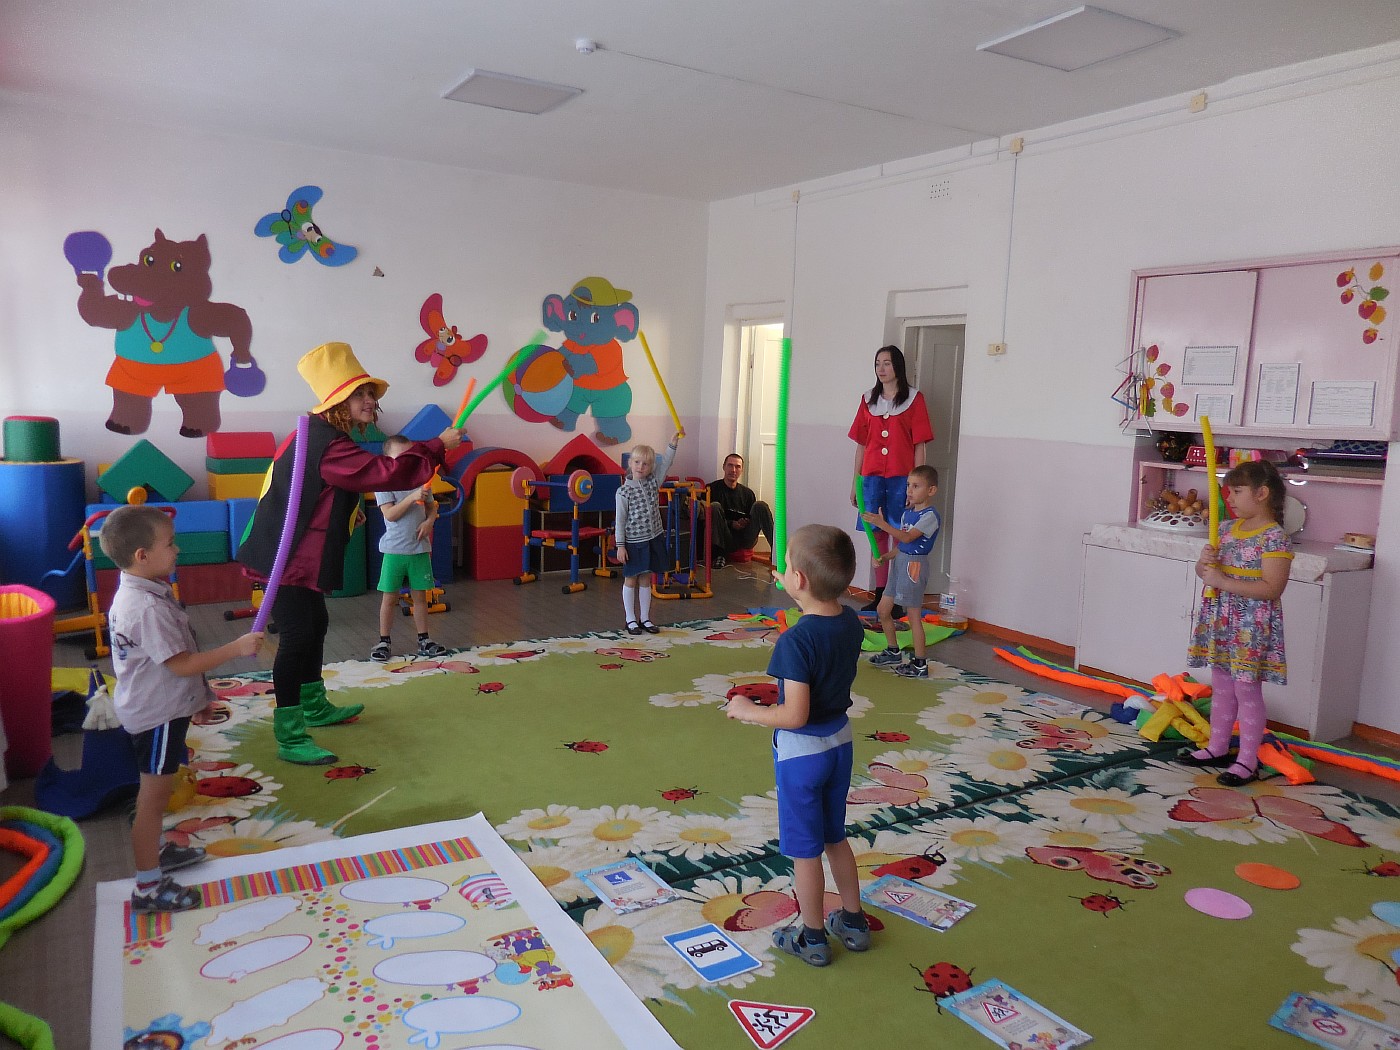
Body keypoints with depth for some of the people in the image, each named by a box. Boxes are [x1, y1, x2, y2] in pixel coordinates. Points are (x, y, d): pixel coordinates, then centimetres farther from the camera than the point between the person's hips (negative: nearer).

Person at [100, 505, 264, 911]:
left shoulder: (138, 592, 4)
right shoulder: (148, 607, -29)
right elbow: (182, 664, -29)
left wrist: (199, 694, 21)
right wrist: (237, 647, -24)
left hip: (156, 707, 10)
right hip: (158, 714, -10)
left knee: (156, 789, 25)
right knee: (154, 794, 0)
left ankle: (156, 850, 43)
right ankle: (148, 887, 11)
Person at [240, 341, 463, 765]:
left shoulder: (320, 434, 10)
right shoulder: (329, 447, -24)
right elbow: (389, 473, -30)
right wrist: (438, 445, -22)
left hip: (298, 556, 11)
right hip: (289, 560, -11)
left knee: (316, 625, 21)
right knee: (297, 637, -9)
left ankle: (315, 707, 38)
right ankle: (289, 738, -3)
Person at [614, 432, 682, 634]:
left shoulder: (653, 481, 2)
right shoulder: (624, 491, -11)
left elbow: (666, 462, -5)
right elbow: (620, 520, -10)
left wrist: (674, 441, -18)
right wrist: (620, 546, -13)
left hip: (653, 539, 5)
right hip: (633, 542, -4)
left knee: (645, 580, 13)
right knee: (631, 580, 7)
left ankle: (645, 619, 21)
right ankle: (631, 620, 16)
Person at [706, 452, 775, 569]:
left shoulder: (747, 493, 17)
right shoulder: (712, 489, 6)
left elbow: (755, 517, 17)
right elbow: (706, 518, -2)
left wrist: (747, 523, -8)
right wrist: (732, 524, -12)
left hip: (746, 540, 3)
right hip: (725, 541, -2)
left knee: (760, 505, -17)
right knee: (715, 506, -24)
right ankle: (720, 554, -26)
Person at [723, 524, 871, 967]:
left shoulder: (795, 640, -29)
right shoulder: (852, 622, -7)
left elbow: (795, 715, -30)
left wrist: (747, 710, -15)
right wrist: (799, 595, 19)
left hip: (801, 750, -7)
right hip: (840, 740, 7)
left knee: (804, 848, 11)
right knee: (834, 836, 25)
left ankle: (812, 938, 28)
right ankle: (853, 922, 38)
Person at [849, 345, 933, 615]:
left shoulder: (913, 399, 1)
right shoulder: (869, 399, 12)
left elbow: (919, 445, -2)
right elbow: (861, 444, 13)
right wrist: (855, 483, 12)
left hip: (901, 477, -3)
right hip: (872, 476, 4)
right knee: (877, 534, 6)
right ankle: (880, 595, 14)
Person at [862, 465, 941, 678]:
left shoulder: (930, 516, -15)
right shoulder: (907, 512, 12)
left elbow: (908, 538, -26)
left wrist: (882, 524, -34)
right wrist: (884, 557, 4)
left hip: (914, 564, -9)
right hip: (900, 562, 9)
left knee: (914, 616, -4)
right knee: (883, 609, 14)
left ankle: (920, 664, 6)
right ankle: (893, 652, 31)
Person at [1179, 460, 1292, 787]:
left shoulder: (1274, 537, -15)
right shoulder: (1228, 528, 8)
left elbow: (1272, 588, -22)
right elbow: (1204, 571, 15)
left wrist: (1222, 582, -24)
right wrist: (1204, 562, -9)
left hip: (1251, 625, -8)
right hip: (1219, 621, 8)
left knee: (1247, 691, 1)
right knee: (1221, 687, 16)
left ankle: (1247, 761, 11)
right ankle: (1217, 748, 28)